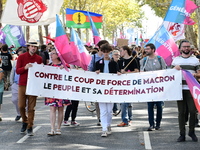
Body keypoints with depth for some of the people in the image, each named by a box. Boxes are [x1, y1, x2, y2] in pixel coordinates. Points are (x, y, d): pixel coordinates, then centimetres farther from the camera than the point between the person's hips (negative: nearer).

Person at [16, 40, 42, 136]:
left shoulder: (39, 59, 8)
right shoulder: (21, 57, 4)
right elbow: (17, 71, -2)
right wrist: (25, 67, -18)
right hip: (22, 84, 0)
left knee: (31, 107, -2)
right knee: (21, 106, 0)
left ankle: (30, 128, 4)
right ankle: (24, 121, 27)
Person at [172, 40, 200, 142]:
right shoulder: (176, 60, 14)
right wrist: (175, 69, -5)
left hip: (191, 89, 0)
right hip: (180, 89, 1)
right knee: (181, 112, 1)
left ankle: (191, 131, 14)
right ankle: (182, 134, 6)